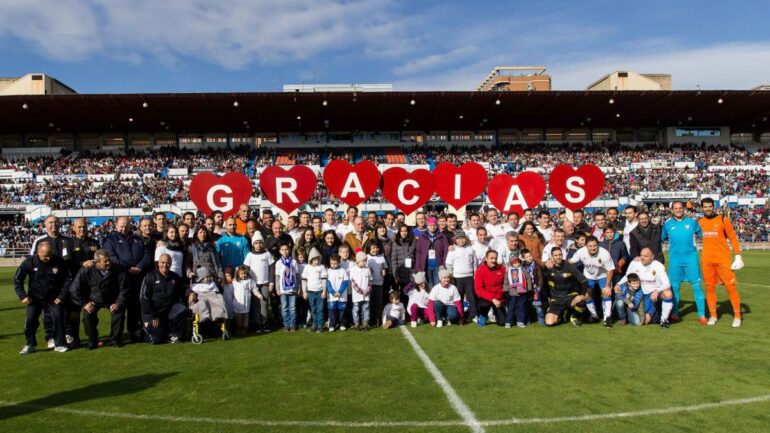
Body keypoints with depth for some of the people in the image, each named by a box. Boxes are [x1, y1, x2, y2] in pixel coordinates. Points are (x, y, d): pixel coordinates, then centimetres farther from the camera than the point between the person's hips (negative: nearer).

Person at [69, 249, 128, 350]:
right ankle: (92, 341, 1)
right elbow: (74, 290, -11)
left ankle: (115, 339, 1)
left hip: (111, 300, 0)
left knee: (119, 313, -22)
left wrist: (118, 303, -18)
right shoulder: (86, 271, -19)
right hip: (93, 300, 0)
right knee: (87, 316, -23)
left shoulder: (117, 270, -18)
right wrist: (84, 304, -15)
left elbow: (123, 289, -9)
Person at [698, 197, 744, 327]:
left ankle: (737, 316, 10)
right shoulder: (700, 222, 7)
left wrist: (738, 256, -5)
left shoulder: (723, 220, -1)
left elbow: (733, 238, -1)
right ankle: (713, 316, 16)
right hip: (707, 260, 3)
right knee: (710, 288, 6)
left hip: (723, 259, -3)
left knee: (730, 287, -1)